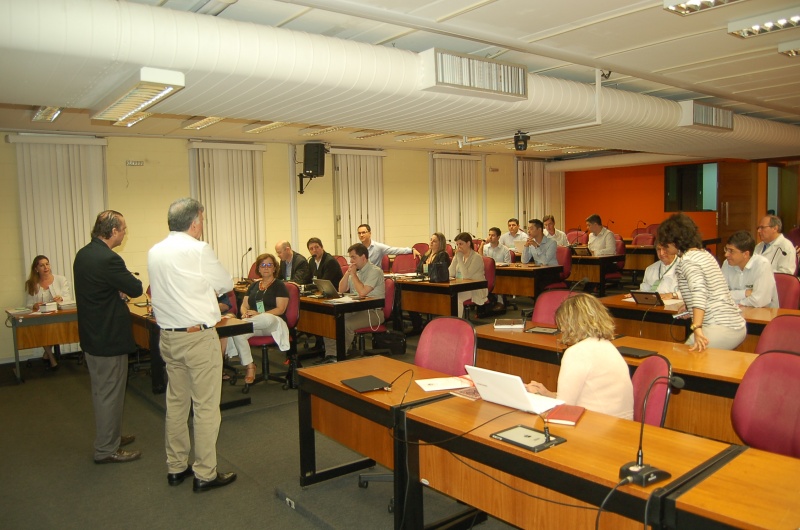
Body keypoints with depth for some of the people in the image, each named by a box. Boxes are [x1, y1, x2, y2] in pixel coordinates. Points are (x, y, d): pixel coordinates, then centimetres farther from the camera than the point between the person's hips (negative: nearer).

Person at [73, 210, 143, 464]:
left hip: (91, 335, 10)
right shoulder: (108, 259, -25)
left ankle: (109, 436, 36)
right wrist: (127, 280, 2)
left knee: (102, 391, 21)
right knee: (110, 393, 2)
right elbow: (136, 289, -17)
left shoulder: (83, 254, 5)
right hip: (109, 337, -10)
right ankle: (106, 450, 14)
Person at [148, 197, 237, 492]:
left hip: (168, 336, 8)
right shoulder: (198, 250, -15)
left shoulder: (154, 252, 7)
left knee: (176, 402, 17)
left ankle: (176, 467, 28)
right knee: (205, 406, 2)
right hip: (199, 336, -8)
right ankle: (205, 474, 10)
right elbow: (226, 284, -5)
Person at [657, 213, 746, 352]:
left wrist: (697, 329, -38)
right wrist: (688, 309, 39)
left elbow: (699, 290, -28)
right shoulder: (705, 254, 17)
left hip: (720, 329, -9)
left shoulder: (687, 260, -10)